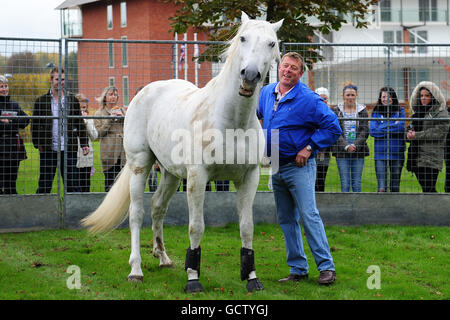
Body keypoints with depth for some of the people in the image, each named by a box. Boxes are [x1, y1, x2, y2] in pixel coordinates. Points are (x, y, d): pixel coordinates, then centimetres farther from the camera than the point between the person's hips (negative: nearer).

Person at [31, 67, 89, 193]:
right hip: (48, 150, -1)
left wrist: (85, 144, 5)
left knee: (72, 184, 3)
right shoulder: (41, 101, 4)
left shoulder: (72, 100, 9)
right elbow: (35, 125, 6)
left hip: (69, 149, 1)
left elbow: (80, 124, 12)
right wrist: (37, 144, -2)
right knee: (44, 185, 3)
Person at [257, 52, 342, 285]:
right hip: (275, 167, 7)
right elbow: (259, 114, 29)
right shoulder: (266, 93, 7)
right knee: (286, 220, 9)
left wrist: (310, 147, -16)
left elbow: (333, 127, -14)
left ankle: (326, 266, -8)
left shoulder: (308, 99, -13)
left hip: (299, 167, -7)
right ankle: (298, 269, 16)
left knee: (308, 215, -11)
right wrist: (262, 140, 18)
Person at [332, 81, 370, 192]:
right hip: (342, 152, -1)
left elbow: (365, 131, 0)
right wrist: (346, 146, -15)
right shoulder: (337, 111, 3)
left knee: (357, 183, 2)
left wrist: (355, 145, -13)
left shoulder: (362, 111, 6)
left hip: (358, 151, 1)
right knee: (345, 183, -2)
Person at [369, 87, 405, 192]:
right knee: (382, 187, -9)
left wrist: (383, 128, -9)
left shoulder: (400, 111, 6)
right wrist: (393, 126, -7)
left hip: (397, 153, 1)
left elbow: (401, 127, -10)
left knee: (395, 187, 8)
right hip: (380, 153, -1)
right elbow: (372, 131, -6)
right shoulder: (376, 113, 7)